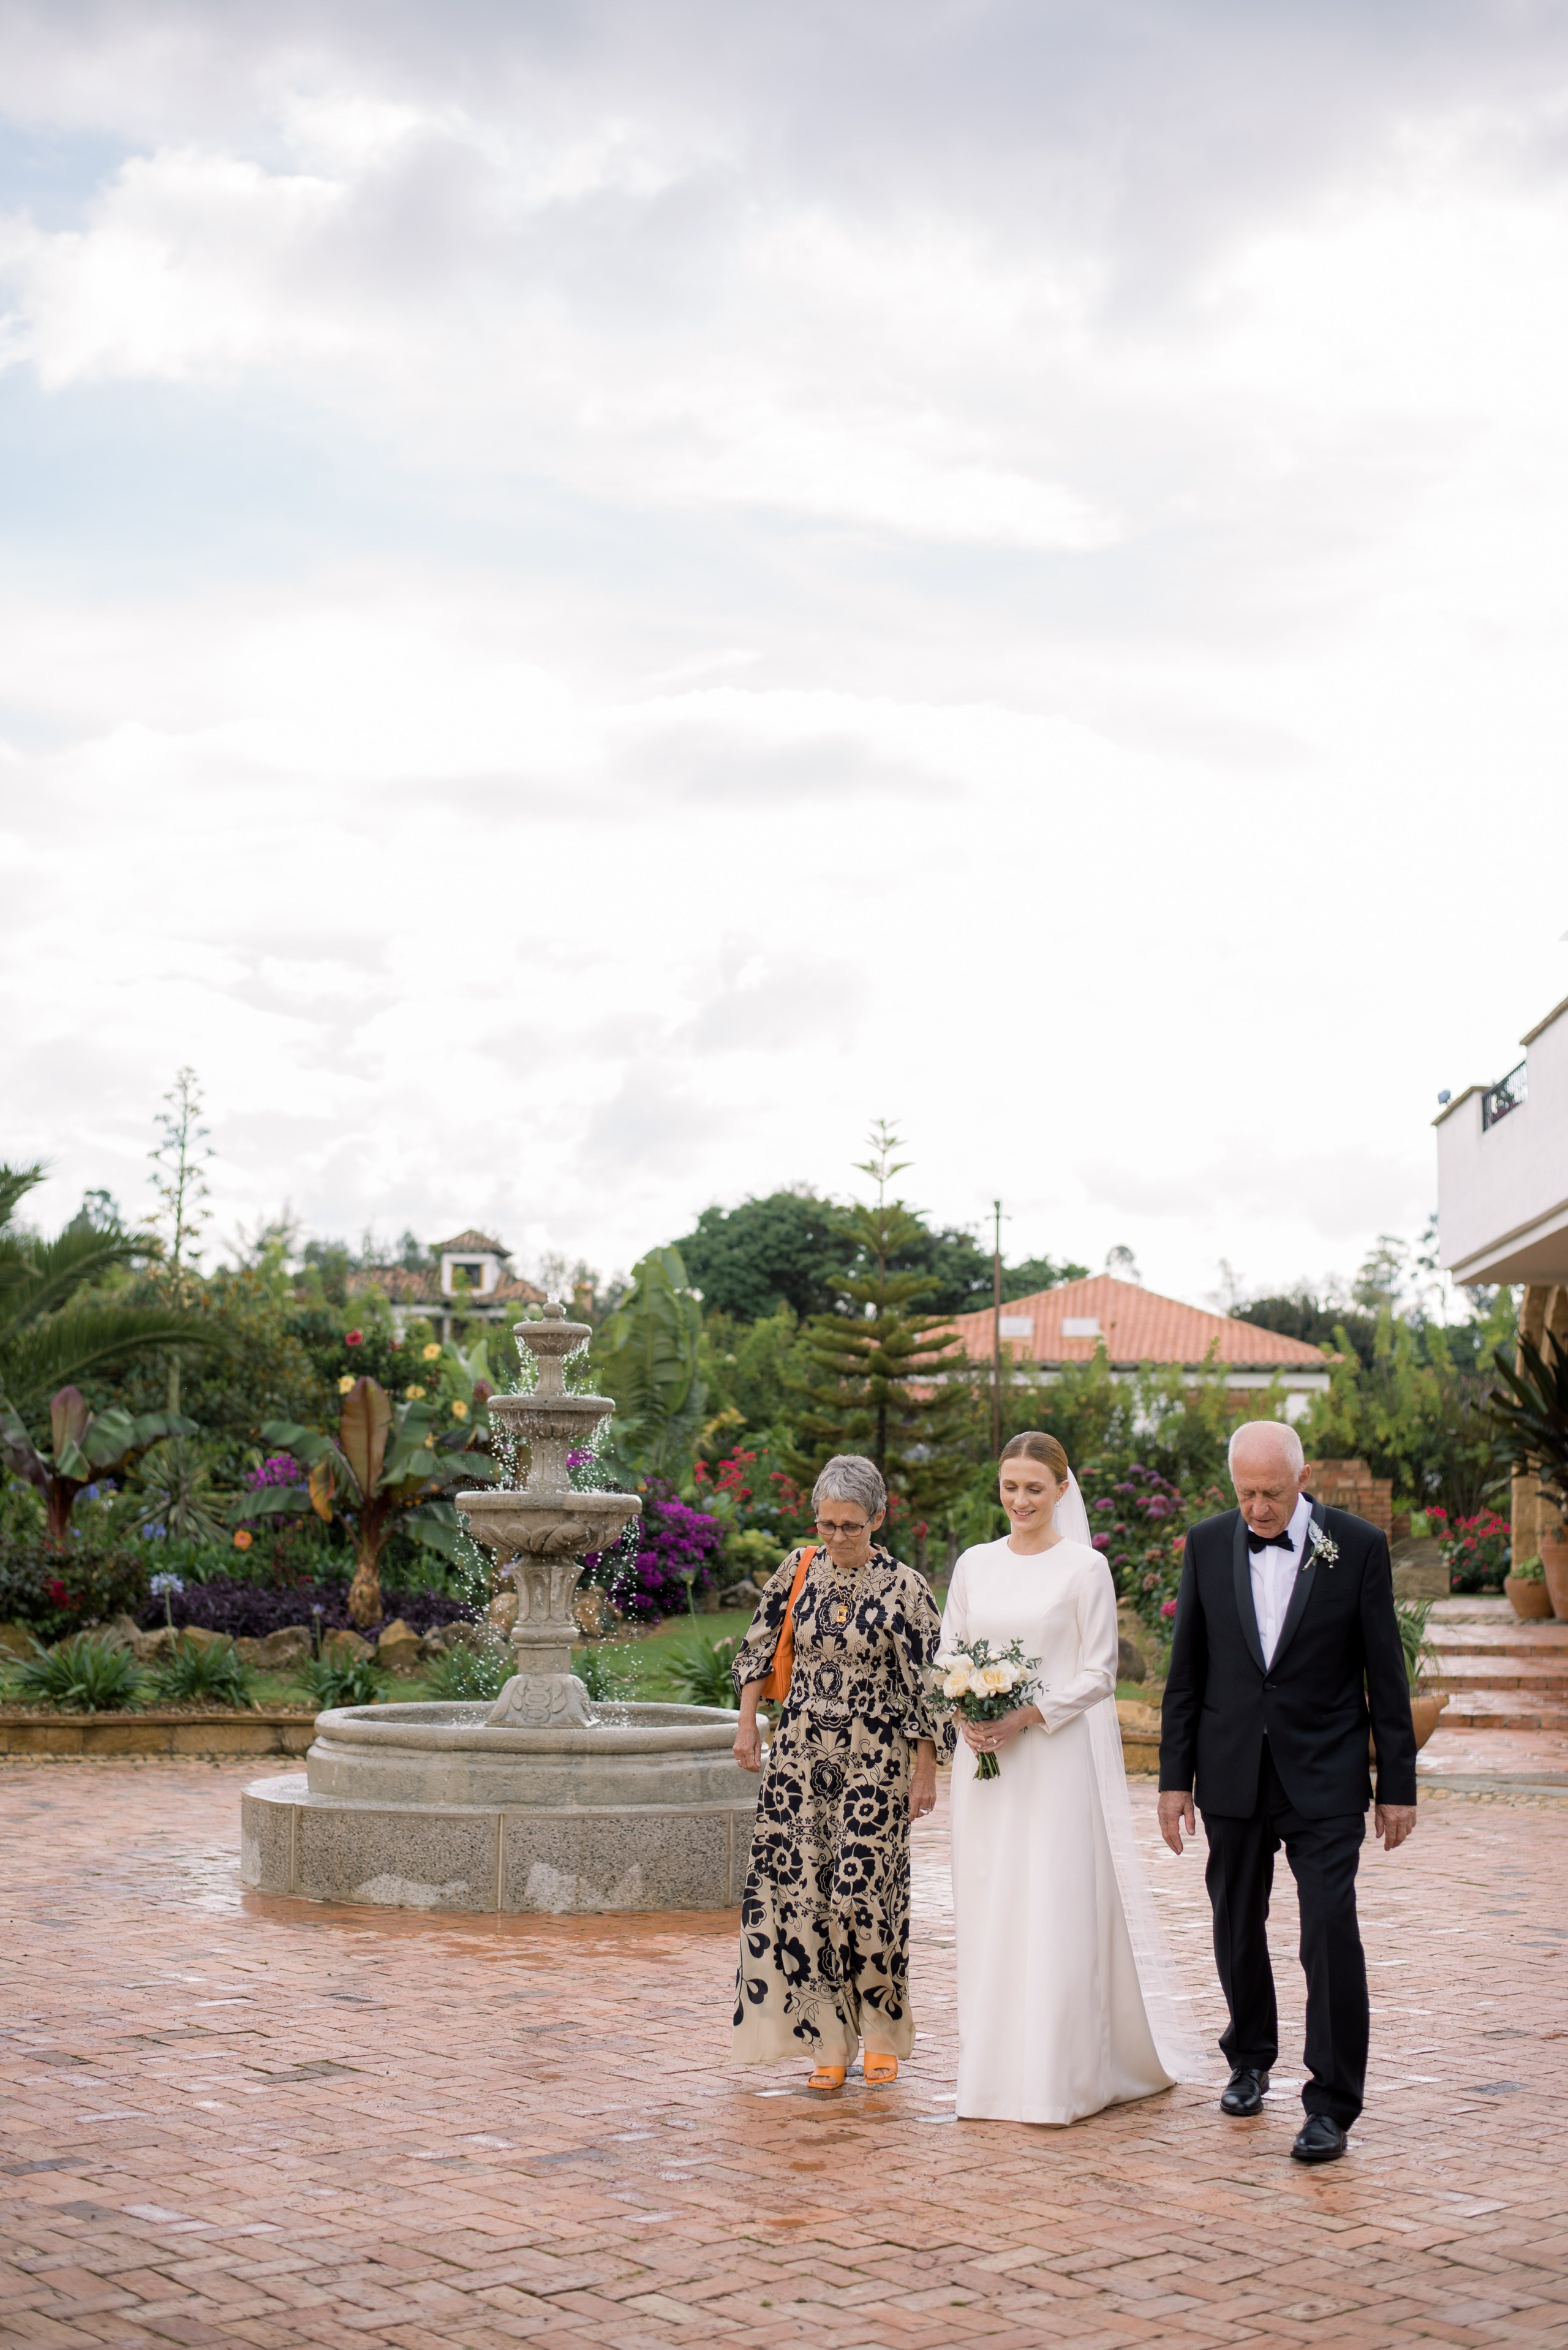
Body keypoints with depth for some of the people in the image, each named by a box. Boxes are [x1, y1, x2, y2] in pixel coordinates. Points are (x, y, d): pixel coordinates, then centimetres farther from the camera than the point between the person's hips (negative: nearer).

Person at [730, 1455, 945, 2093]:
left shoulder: (905, 1587, -7)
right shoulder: (799, 1570, 3)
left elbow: (923, 1686, -5)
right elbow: (757, 1647, 12)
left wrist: (925, 1772, -6)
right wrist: (747, 1725, 5)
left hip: (874, 1760, -4)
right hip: (799, 1752, 4)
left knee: (863, 1894, -6)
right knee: (797, 1887, -2)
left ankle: (882, 2033, 15)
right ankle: (831, 2042, 7)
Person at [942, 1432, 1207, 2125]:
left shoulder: (1085, 1568, -4)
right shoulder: (974, 1564, 9)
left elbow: (1098, 1675, -6)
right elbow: (947, 1656, 13)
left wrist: (1024, 1718, -15)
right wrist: (965, 1717, -6)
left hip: (1059, 1755, -4)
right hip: (985, 1757, 4)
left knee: (1060, 1908, -4)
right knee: (988, 1907, 6)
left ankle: (1064, 2075, 4)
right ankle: (994, 2067, 15)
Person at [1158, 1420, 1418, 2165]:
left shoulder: (1358, 1546, -7)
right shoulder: (1208, 1544, 0)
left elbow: (1385, 1674, -2)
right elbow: (1186, 1672, 5)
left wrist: (1397, 1785, -2)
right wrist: (1176, 1776, 3)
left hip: (1323, 1781, -3)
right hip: (1232, 1775, 3)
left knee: (1331, 1935, -9)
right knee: (1237, 1932, 15)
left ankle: (1331, 2105, -1)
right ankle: (1250, 2059, 38)